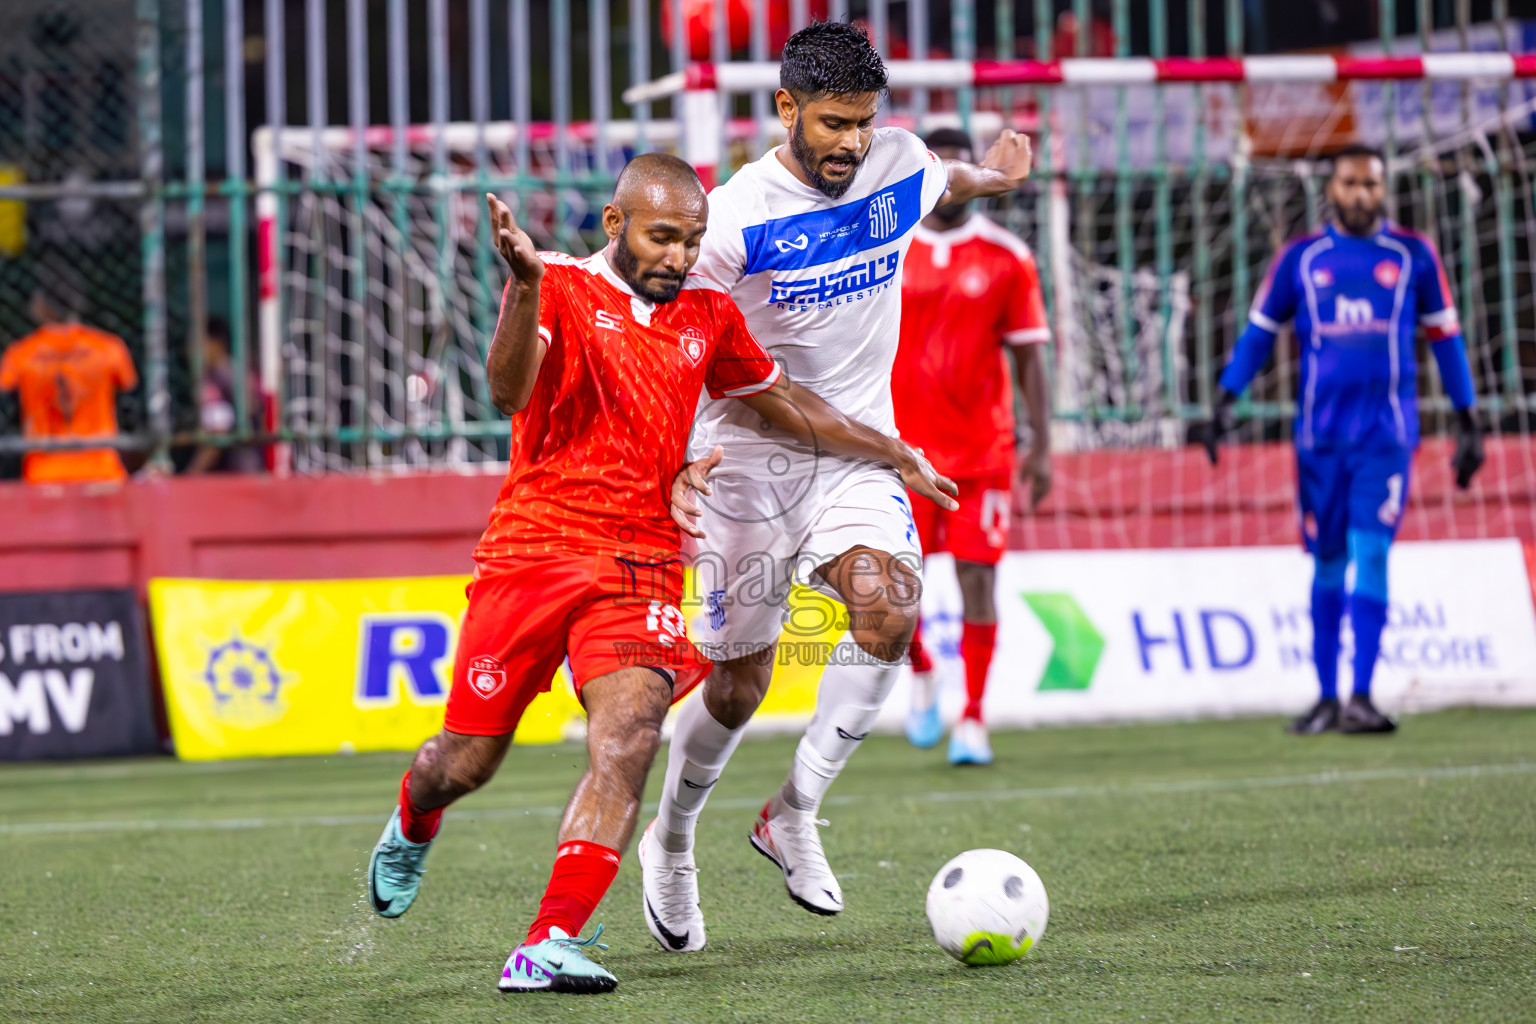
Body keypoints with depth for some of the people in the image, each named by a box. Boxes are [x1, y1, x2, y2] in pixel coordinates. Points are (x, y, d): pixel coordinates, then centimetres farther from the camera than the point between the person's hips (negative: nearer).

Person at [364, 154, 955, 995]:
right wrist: (527, 288, -37)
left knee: (628, 741, -21)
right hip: (534, 553, -3)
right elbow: (509, 392, -20)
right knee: (466, 761, 4)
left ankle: (548, 947, -25)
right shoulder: (561, 290, -2)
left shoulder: (708, 317, 13)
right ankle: (412, 826, 41)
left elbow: (784, 405, 29)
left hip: (642, 568, 3)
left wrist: (894, 455, 31)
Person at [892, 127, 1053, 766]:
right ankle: (921, 674, 25)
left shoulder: (1006, 258, 3)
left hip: (982, 448, 0)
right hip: (903, 445, 1)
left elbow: (1029, 358, 5)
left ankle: (973, 719, 2)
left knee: (977, 577, -5)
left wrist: (1041, 446, 0)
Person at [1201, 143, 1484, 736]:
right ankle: (1327, 698, 13)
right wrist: (1225, 401, 1)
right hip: (1320, 433, 2)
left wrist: (1466, 422, 11)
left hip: (1386, 432, -2)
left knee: (1371, 553, -14)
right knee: (1328, 562, 5)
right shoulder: (1301, 259, 7)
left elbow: (1445, 337, 12)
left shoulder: (1412, 256, 5)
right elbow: (1260, 331, 12)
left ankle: (1362, 697, -16)